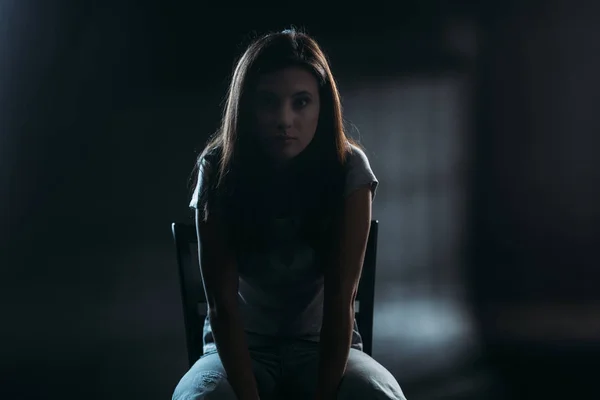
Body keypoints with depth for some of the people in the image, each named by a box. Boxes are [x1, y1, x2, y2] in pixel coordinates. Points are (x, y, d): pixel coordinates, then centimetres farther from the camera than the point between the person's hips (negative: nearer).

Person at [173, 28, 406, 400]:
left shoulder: (348, 168, -15)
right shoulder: (219, 171, -15)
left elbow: (340, 299, -19)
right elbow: (223, 305, -18)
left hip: (323, 344, 1)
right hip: (242, 346, 0)